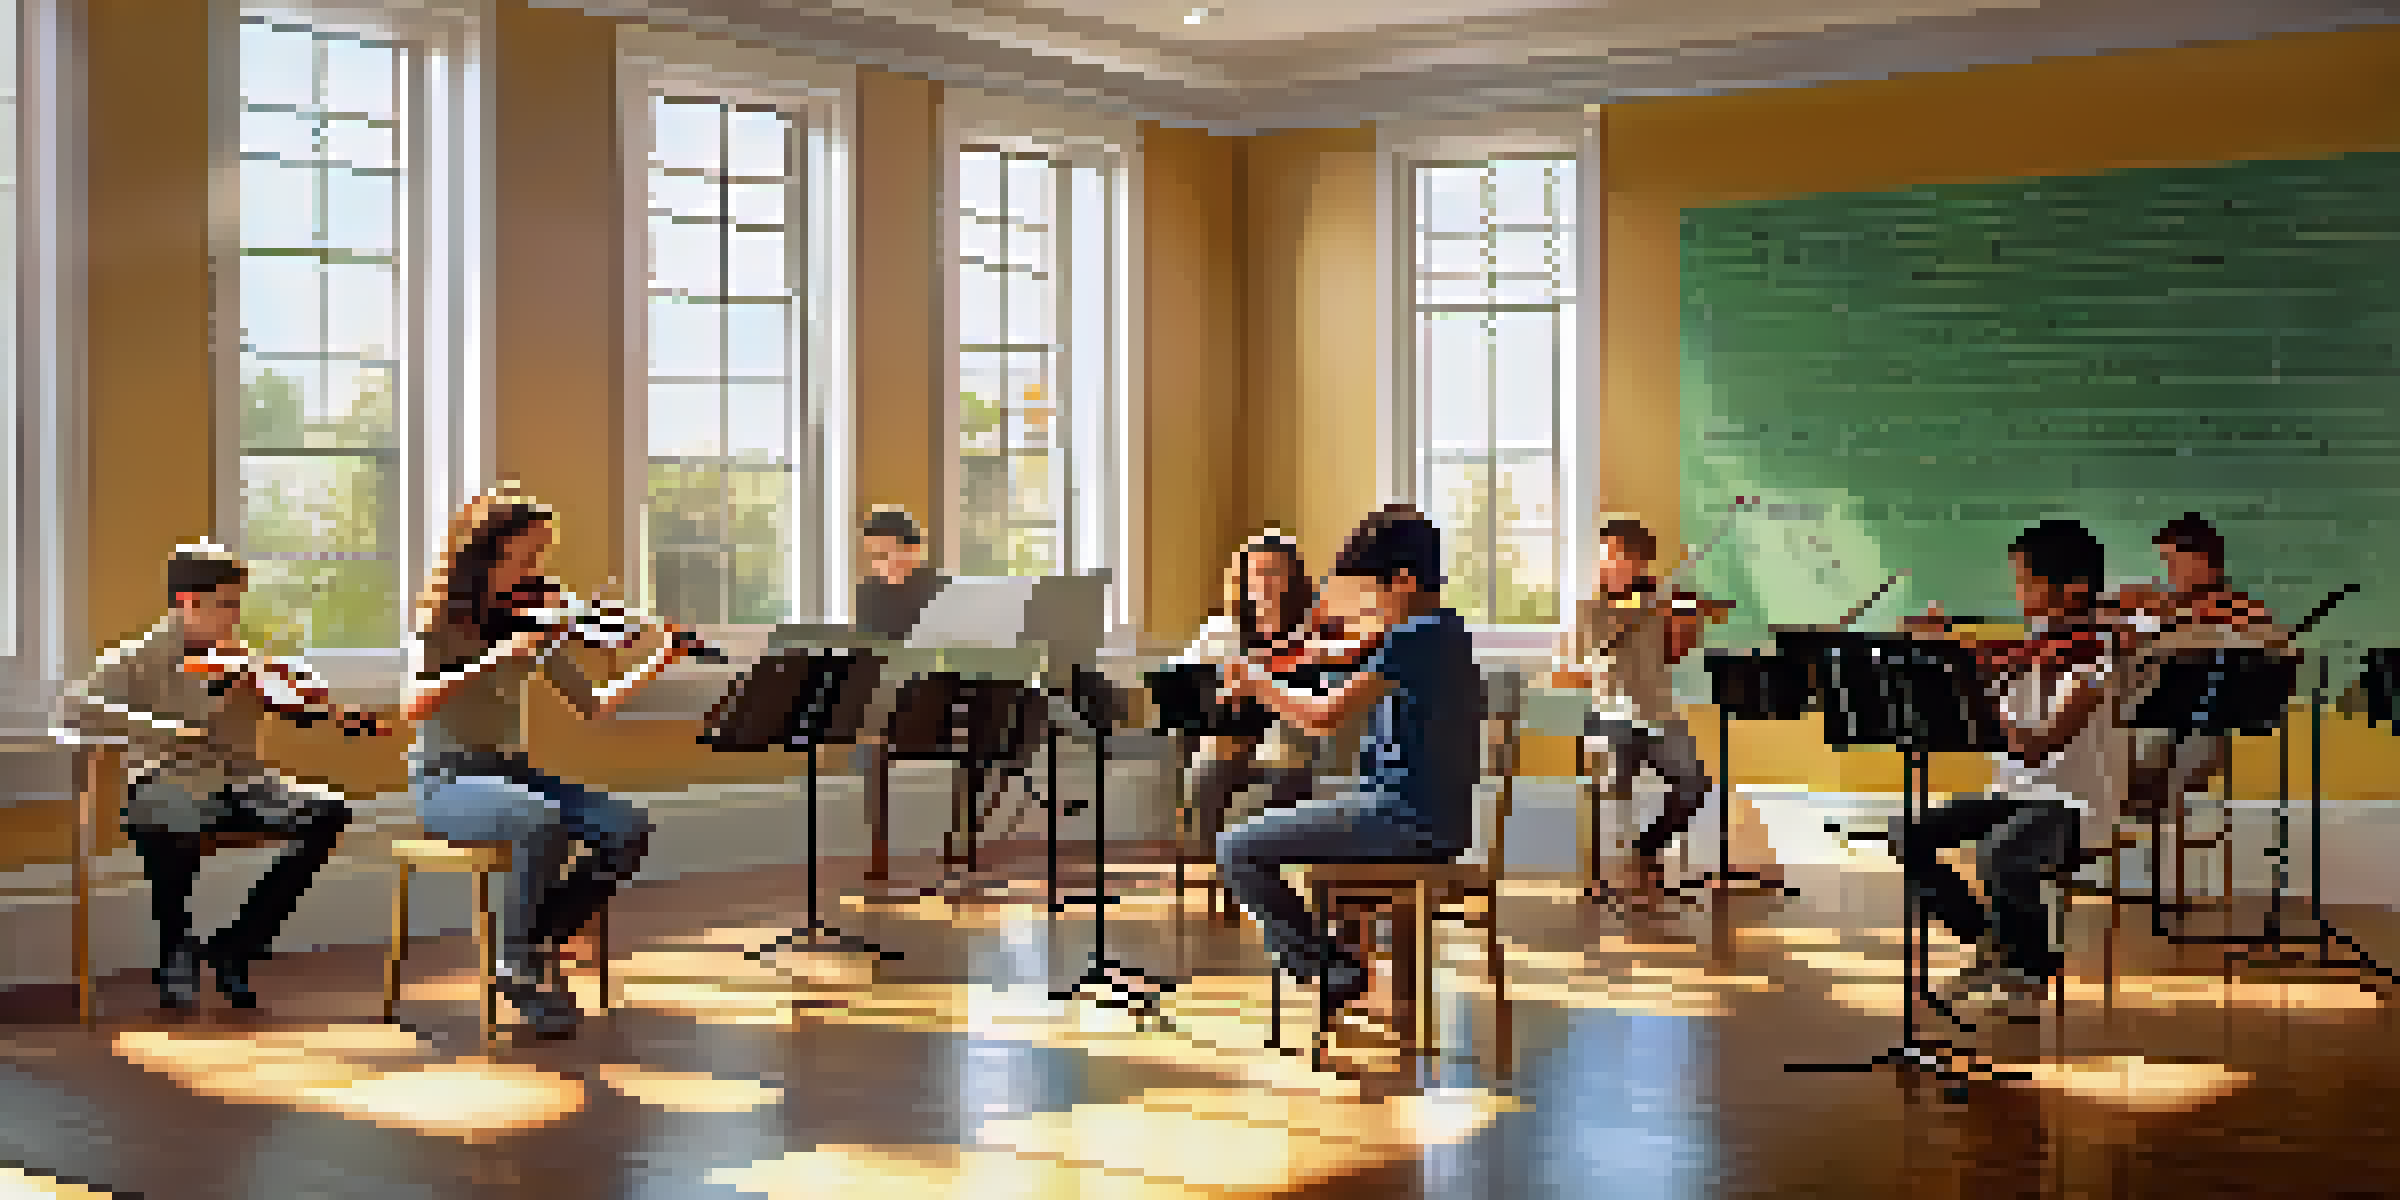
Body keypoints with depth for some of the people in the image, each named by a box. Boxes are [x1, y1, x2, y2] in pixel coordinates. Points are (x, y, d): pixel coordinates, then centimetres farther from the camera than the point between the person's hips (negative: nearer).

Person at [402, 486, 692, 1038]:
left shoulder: (530, 622, 7)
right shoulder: (440, 620, -8)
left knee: (628, 826, -19)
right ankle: (518, 967, -18)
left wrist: (654, 664, -9)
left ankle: (539, 951, -4)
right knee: (544, 820, -37)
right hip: (445, 780, -6)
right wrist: (496, 656, -31)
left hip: (510, 772, 6)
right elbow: (414, 707, -24)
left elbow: (592, 707, 6)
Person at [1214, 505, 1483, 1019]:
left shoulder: (1413, 639, -19)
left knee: (1236, 851, -11)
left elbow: (1325, 715, -24)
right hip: (1436, 821, 10)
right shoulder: (1445, 634, 11)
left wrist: (1256, 684, -10)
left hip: (1407, 820, -10)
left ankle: (1333, 971, -8)